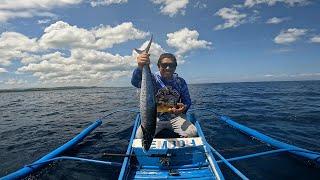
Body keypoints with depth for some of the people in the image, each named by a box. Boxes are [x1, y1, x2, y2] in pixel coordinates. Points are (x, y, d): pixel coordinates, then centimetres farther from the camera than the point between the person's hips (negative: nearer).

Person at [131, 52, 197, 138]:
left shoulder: (181, 82, -1)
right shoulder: (153, 78, -10)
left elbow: (187, 101, 6)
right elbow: (135, 82, -30)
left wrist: (184, 107, -20)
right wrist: (140, 67, -53)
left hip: (175, 117, 2)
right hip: (155, 117, -1)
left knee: (193, 133, -19)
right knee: (140, 136, -23)